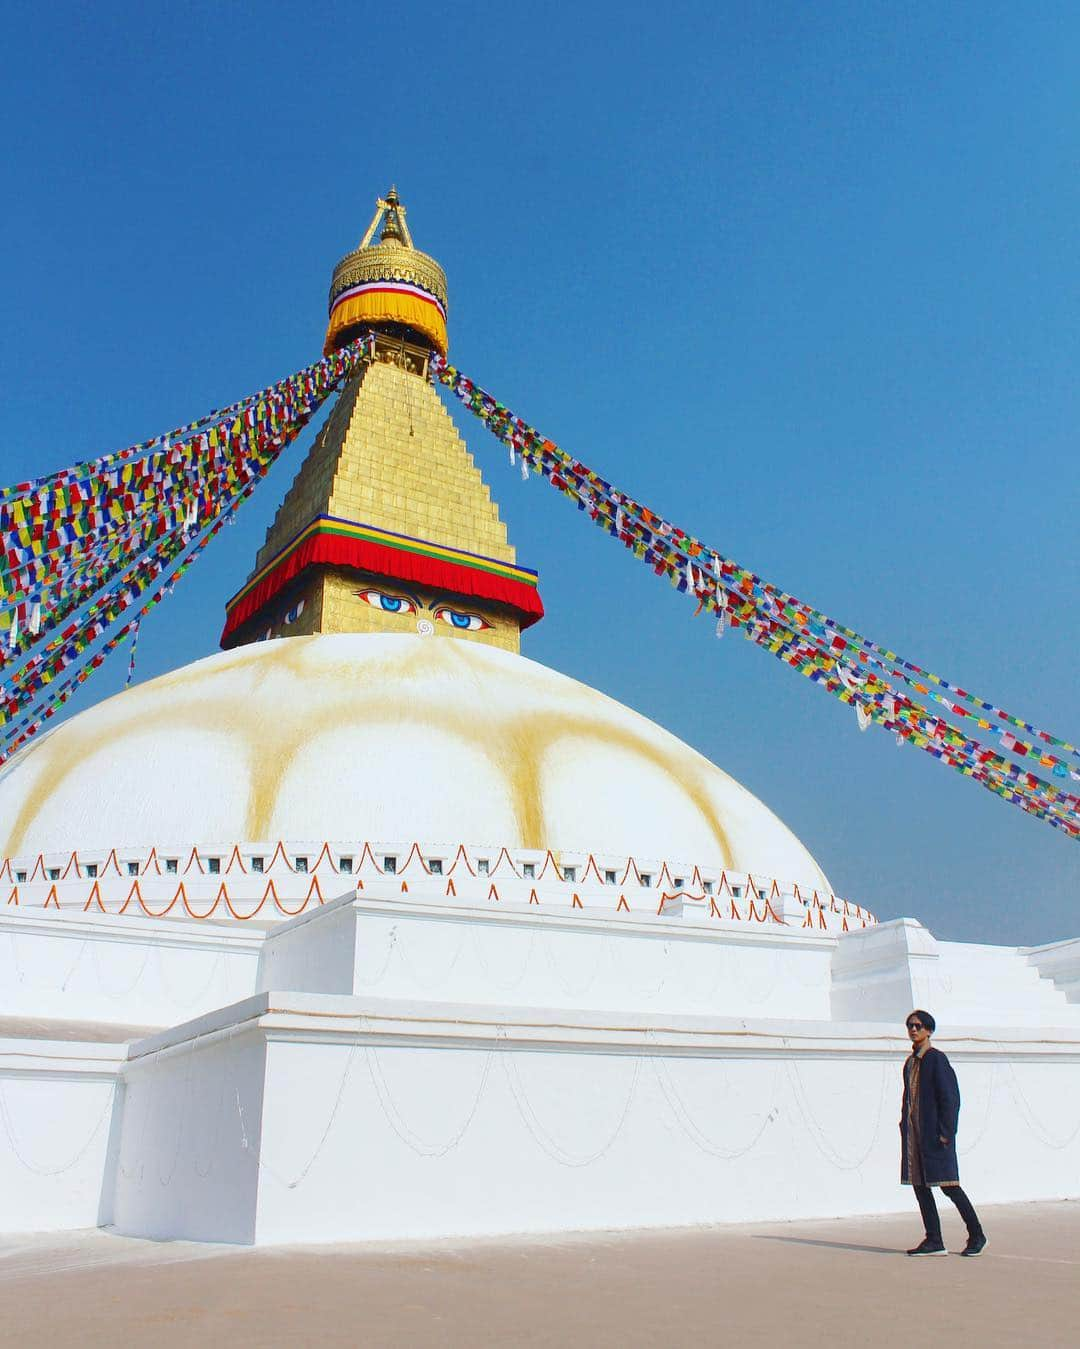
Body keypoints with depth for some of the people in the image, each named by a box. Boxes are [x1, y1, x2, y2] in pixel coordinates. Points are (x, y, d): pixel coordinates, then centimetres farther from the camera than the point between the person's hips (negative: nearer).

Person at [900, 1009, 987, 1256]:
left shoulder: (937, 1059, -9)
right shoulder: (910, 1061, 15)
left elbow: (950, 1097, -12)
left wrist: (945, 1132, -16)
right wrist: (905, 1123, 11)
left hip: (935, 1133, -8)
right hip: (913, 1131, 8)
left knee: (948, 1185, -2)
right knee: (919, 1184, 5)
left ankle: (976, 1235, 15)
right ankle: (934, 1241, 11)